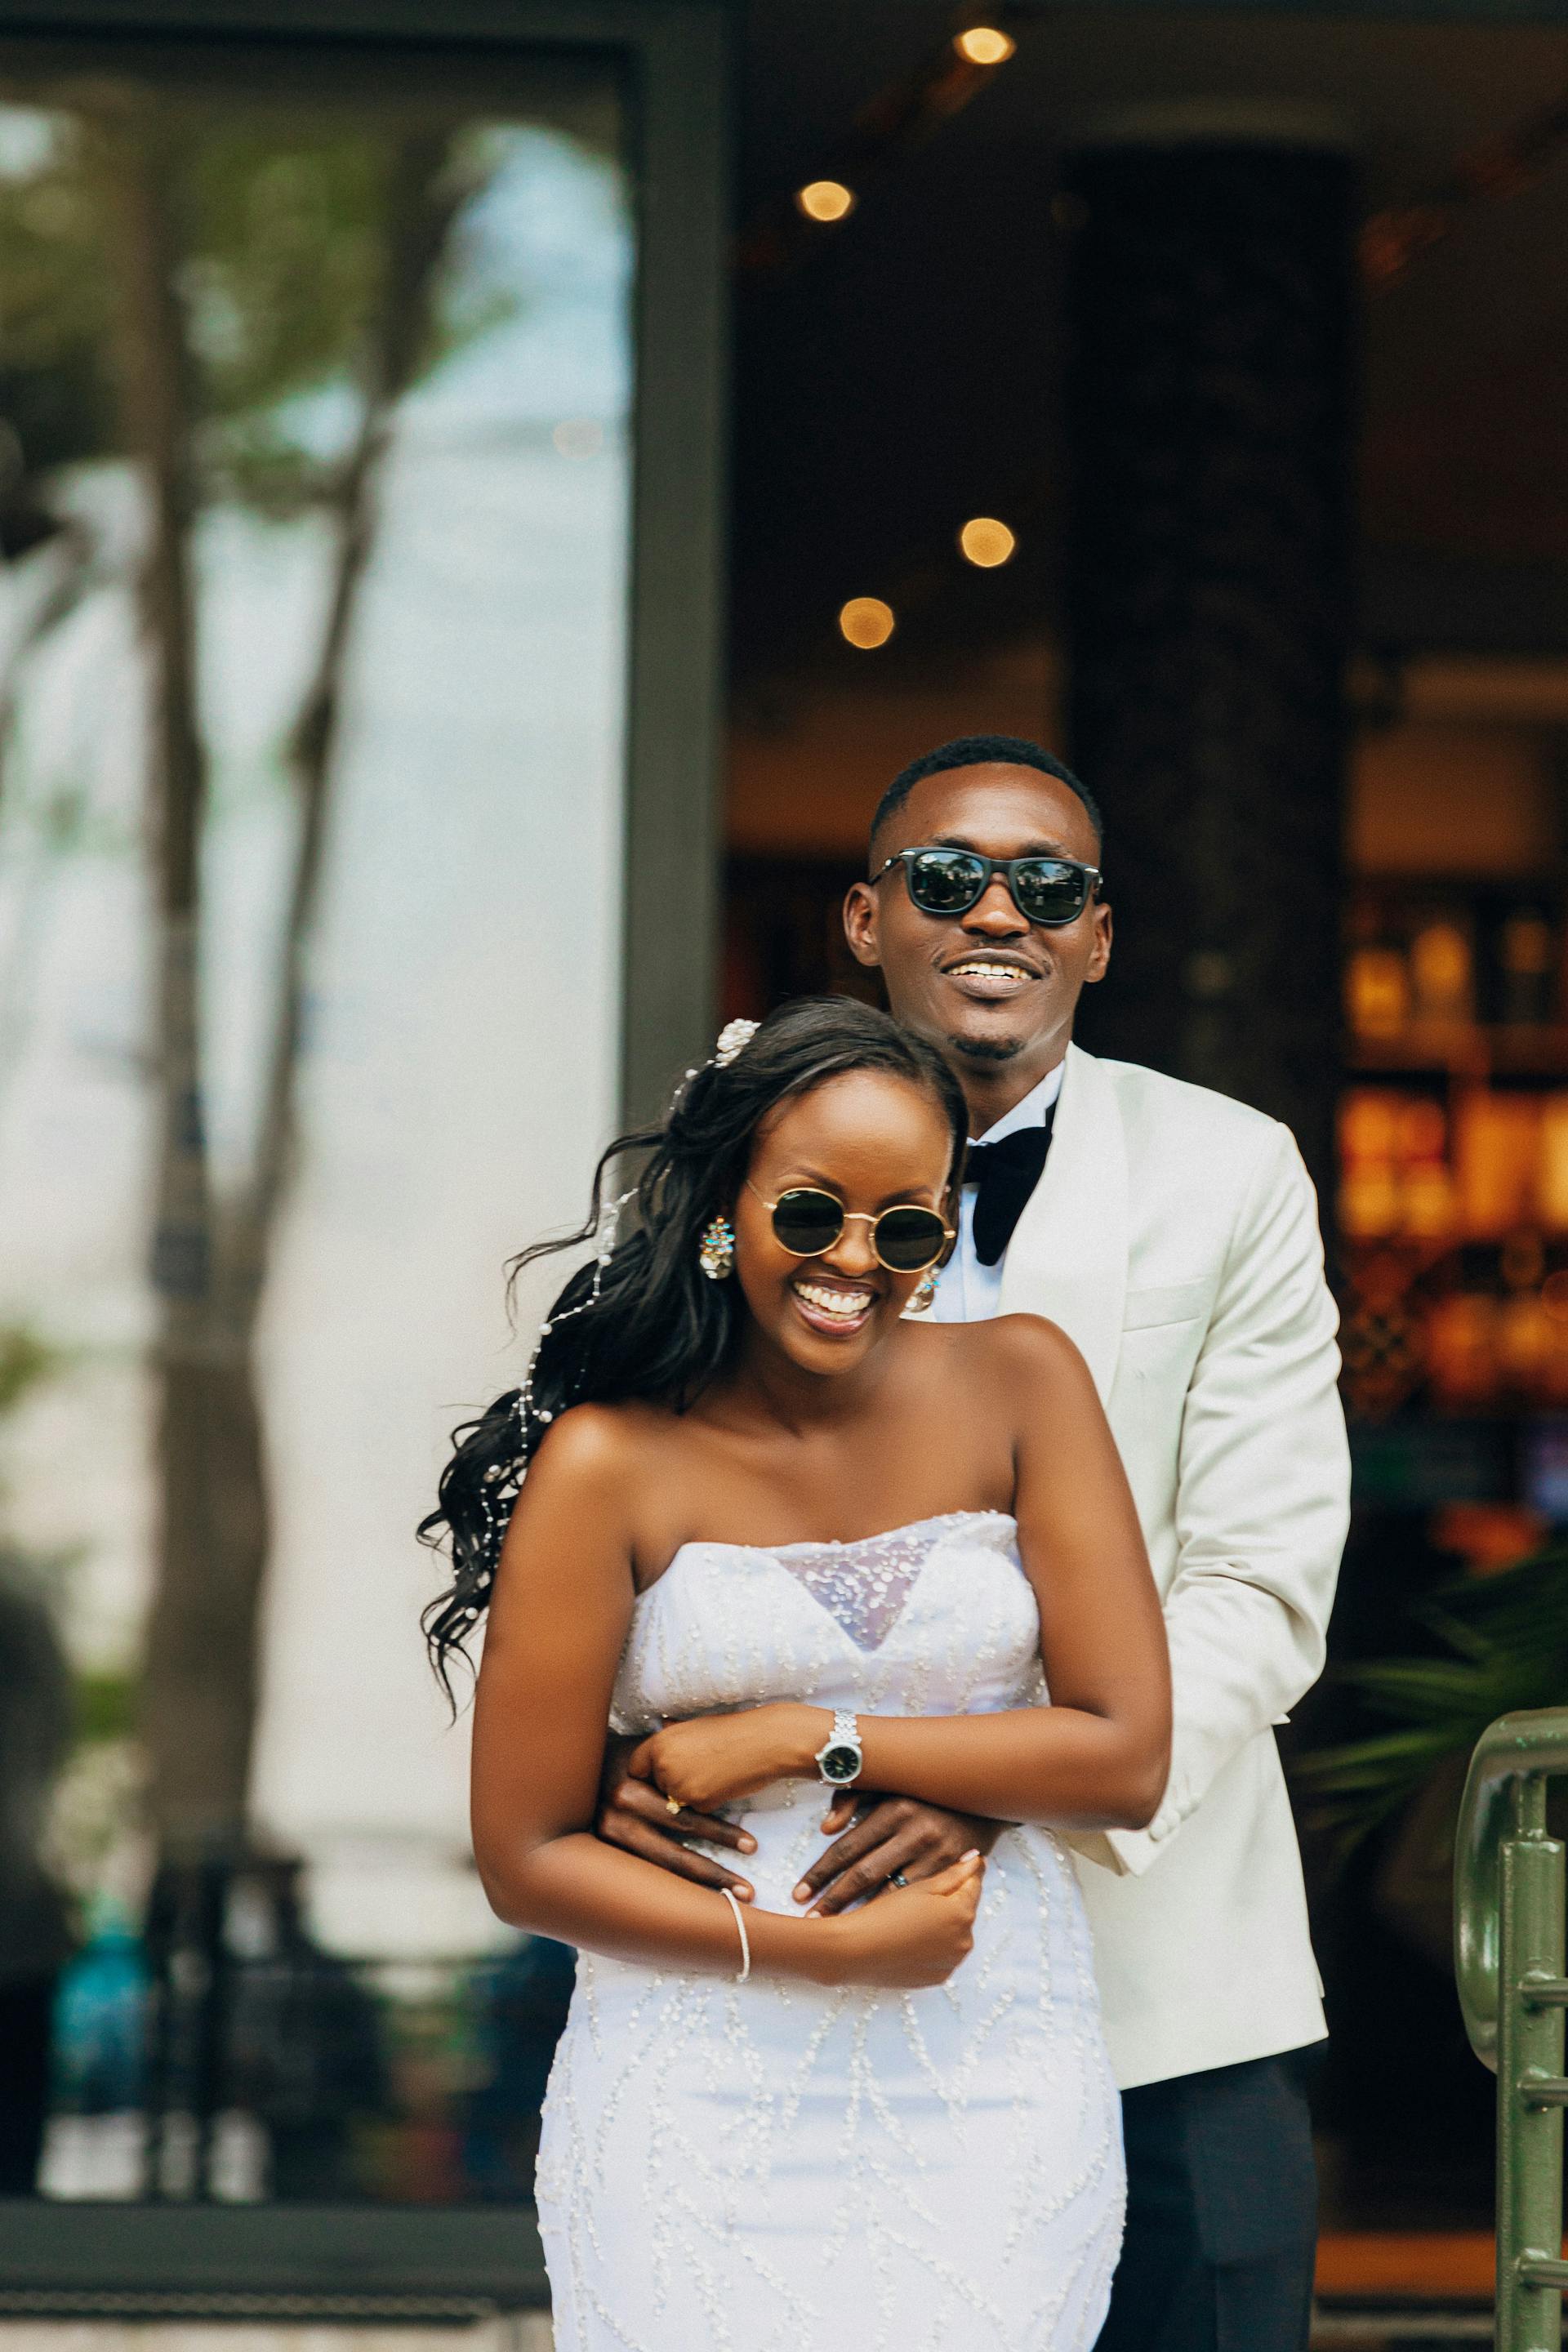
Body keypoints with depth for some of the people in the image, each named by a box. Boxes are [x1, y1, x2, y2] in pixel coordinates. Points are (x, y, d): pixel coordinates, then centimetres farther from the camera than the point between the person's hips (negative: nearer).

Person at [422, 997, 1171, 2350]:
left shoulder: (1019, 1388, 2)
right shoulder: (613, 1464, -4)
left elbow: (1126, 1758, -2)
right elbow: (526, 1859, -3)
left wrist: (811, 1737, -9)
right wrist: (825, 1952, -13)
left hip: (995, 2092, 2)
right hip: (705, 2107, -1)